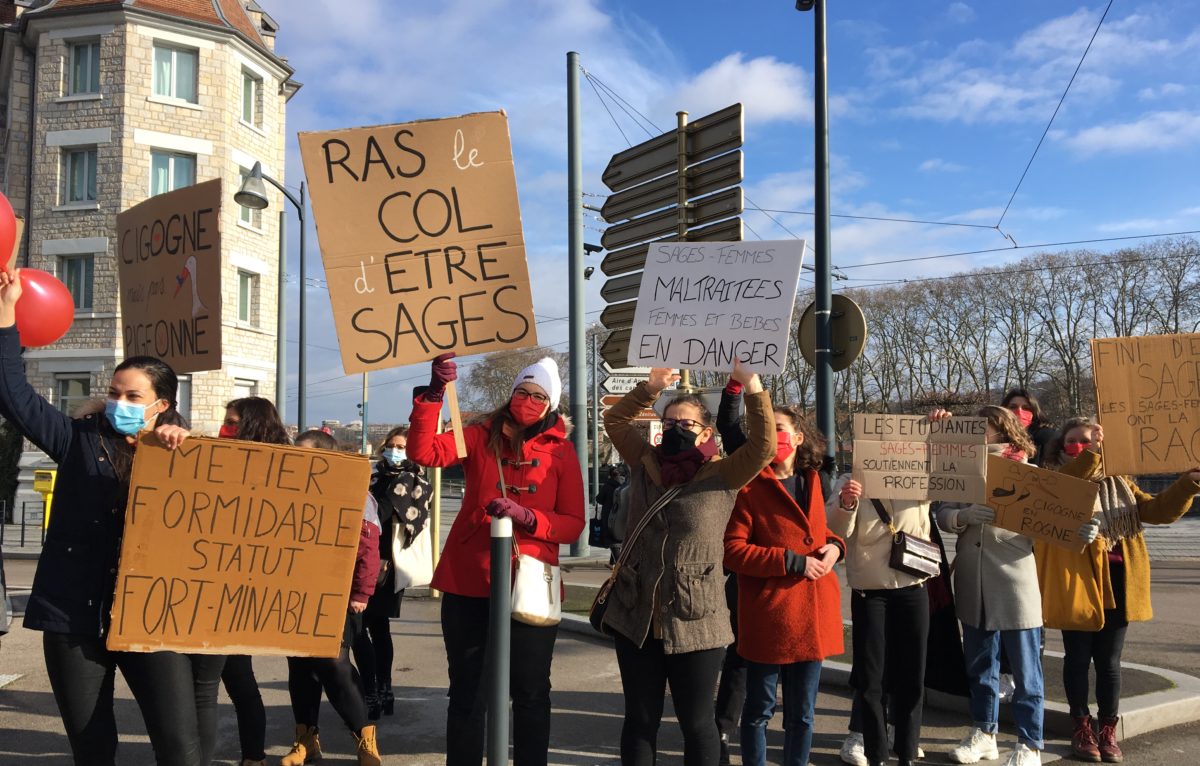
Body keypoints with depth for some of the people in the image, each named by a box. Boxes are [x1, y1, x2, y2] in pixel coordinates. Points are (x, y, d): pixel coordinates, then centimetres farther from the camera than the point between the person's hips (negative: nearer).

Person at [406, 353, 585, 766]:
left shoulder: (561, 451, 2)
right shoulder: (480, 436, 5)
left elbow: (573, 524, -3)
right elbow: (424, 452, -12)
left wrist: (525, 516, -19)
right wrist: (435, 393, -23)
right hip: (469, 582, 1)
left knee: (531, 693, 9)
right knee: (467, 694, 10)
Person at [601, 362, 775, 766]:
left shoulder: (722, 476, -3)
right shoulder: (645, 464, 7)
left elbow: (763, 447, -16)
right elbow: (614, 420, 14)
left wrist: (754, 390, -23)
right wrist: (650, 388, 3)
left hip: (695, 622, -3)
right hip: (636, 618, 4)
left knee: (696, 722, 8)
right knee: (640, 719, 14)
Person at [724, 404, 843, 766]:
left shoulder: (811, 480, 10)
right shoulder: (750, 485, -10)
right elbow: (733, 550, -16)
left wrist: (833, 545, 0)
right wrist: (792, 561, -20)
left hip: (812, 613, 6)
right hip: (767, 614, -6)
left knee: (802, 713, 16)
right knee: (760, 709, 7)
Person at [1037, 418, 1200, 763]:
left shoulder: (1119, 482, 13)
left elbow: (1157, 510, 5)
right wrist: (1090, 453, -35)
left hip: (1116, 585, 4)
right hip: (1077, 583, -3)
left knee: (1109, 661, 10)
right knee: (1078, 658, 6)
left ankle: (1108, 730, 20)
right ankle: (1082, 728, 18)